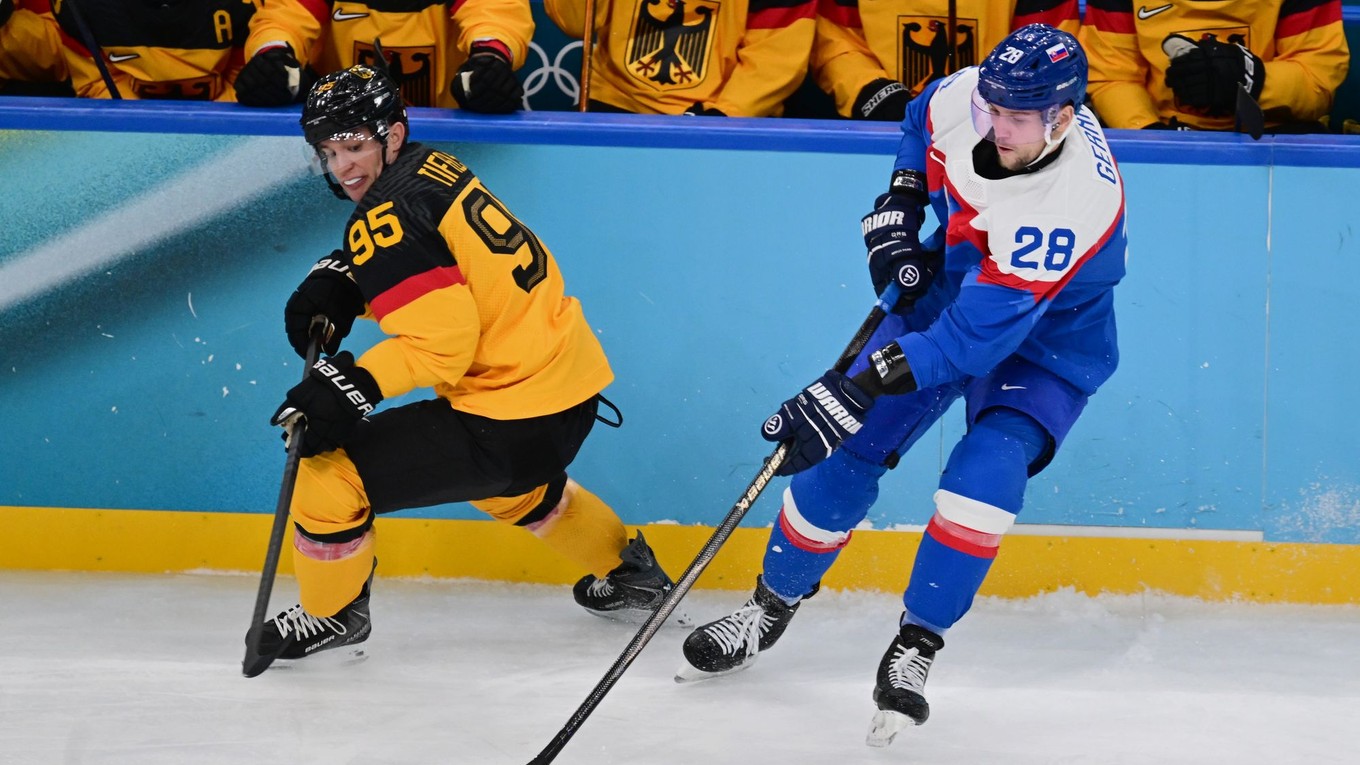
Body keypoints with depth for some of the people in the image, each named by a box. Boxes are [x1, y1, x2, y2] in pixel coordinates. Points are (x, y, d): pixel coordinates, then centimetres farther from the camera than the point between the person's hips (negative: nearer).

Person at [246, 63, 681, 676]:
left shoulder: (388, 216, -19)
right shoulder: (433, 169, 8)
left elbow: (442, 341, -24)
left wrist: (356, 384, -30)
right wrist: (341, 285, 5)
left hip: (511, 422, -10)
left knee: (330, 467, -4)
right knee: (513, 485, 42)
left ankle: (331, 614, 17)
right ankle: (628, 573, 56)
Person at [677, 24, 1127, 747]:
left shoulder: (1075, 199, -39)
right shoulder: (966, 97, -21)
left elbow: (978, 332, -41)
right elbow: (923, 119, 9)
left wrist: (851, 392, -43)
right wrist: (897, 211, -4)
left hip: (1045, 342, -5)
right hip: (946, 289, 5)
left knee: (986, 469, -29)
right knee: (846, 452, -2)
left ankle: (913, 648, -15)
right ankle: (769, 608, 21)